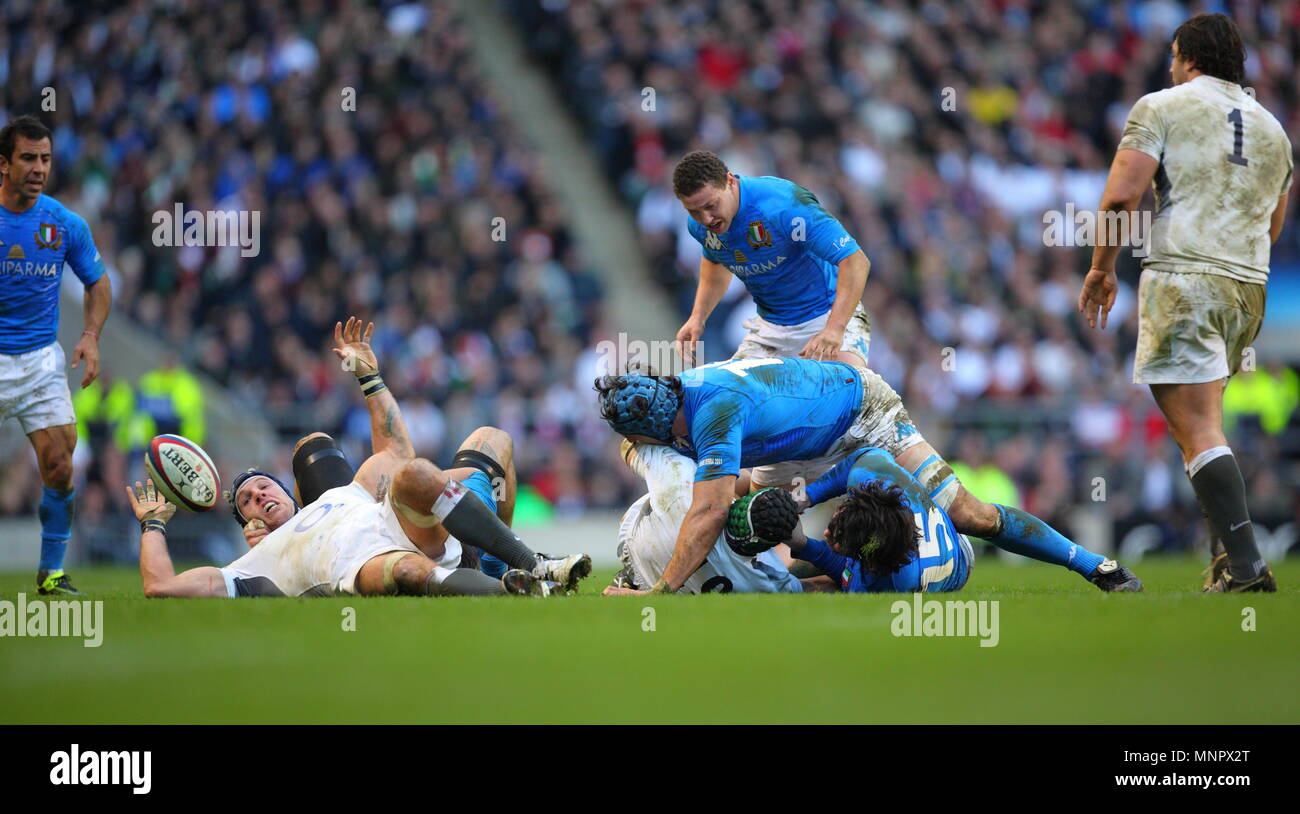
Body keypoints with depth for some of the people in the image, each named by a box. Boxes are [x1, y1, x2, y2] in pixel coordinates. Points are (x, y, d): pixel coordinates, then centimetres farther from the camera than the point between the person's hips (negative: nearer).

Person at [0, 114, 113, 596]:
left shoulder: (66, 224, -1)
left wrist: (91, 336, -2)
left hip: (41, 359, 2)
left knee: (59, 469, -8)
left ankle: (52, 573, 6)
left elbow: (97, 283, 14)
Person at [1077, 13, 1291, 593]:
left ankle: (1246, 566, -21)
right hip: (1250, 285, 7)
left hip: (1183, 275, -7)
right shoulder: (1272, 128, 21)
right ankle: (1225, 561, 11)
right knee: (1202, 425, 18)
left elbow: (1121, 195, -8)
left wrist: (1102, 268, 3)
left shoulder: (1162, 107, 2)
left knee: (1199, 432, -11)